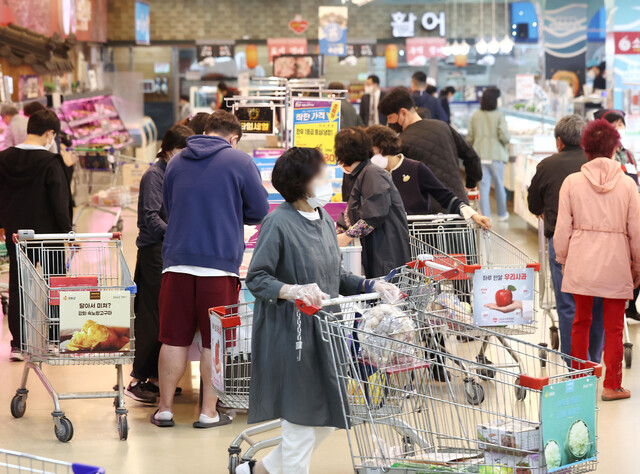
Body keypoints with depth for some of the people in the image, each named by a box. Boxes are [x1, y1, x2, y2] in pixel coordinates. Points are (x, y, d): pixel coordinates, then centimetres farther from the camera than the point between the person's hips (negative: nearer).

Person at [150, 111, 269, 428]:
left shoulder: (176, 162, 13)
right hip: (220, 263, -3)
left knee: (174, 339, 7)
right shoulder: (239, 161, 0)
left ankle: (164, 409, 12)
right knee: (214, 342, 4)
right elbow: (260, 211, 5)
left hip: (177, 261, 3)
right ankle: (209, 413, 7)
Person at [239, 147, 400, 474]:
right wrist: (291, 291, -32)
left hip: (322, 330, 9)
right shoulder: (279, 223, -13)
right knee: (301, 417, 0)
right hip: (290, 334, -8)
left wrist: (371, 286, 4)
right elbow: (256, 278, -16)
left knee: (328, 417, 13)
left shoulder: (324, 221, 12)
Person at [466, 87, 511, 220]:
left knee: (483, 186, 4)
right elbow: (504, 135, -16)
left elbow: (469, 137, 3)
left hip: (480, 156, 2)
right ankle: (502, 214, 27)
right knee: (499, 185, 13)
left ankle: (485, 216, 0)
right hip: (496, 155, -2)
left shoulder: (476, 115, 2)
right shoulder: (499, 115, -8)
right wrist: (507, 139, 7)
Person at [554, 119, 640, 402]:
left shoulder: (572, 182, -3)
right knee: (614, 326, 7)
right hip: (616, 260, -1)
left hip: (581, 261, 1)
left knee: (581, 320, 15)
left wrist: (562, 259, 13)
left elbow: (563, 228, -1)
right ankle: (612, 385, 10)